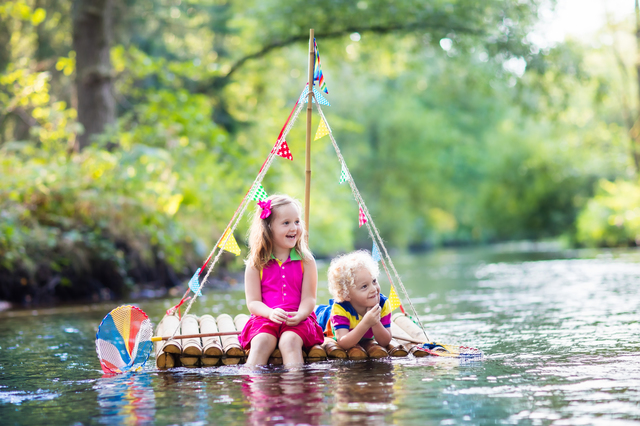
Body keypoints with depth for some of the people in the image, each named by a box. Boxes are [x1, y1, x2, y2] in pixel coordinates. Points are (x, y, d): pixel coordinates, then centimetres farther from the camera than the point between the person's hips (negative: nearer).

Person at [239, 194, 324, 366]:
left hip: (298, 320, 0)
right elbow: (253, 302, 1)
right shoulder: (256, 263, 4)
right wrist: (271, 313, -21)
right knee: (261, 342, -30)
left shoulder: (306, 261, 6)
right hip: (265, 318, 0)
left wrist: (299, 315, -22)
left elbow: (309, 298, 1)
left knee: (290, 341, -32)